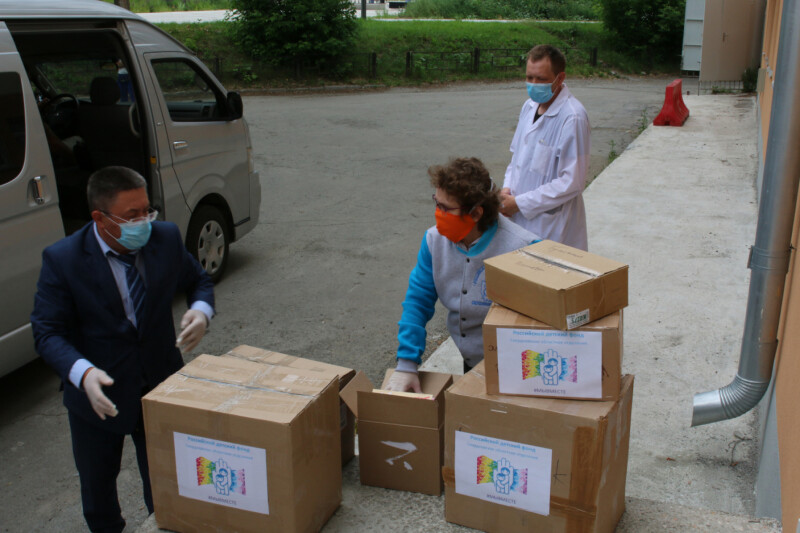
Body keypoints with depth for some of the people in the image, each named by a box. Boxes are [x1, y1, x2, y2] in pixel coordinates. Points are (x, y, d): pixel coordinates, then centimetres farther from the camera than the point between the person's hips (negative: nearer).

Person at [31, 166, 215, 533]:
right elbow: (47, 331, -17)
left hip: (162, 387, 1)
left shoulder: (166, 238, -10)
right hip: (98, 394, -1)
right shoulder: (62, 259, -18)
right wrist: (82, 372, -35)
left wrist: (201, 310, -17)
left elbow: (197, 280, 6)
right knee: (97, 485, 22)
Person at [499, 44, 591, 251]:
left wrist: (520, 203, -16)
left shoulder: (573, 118, -17)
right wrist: (507, 189, 2)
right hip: (520, 220, 7)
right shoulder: (529, 106, 9)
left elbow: (572, 182, -19)